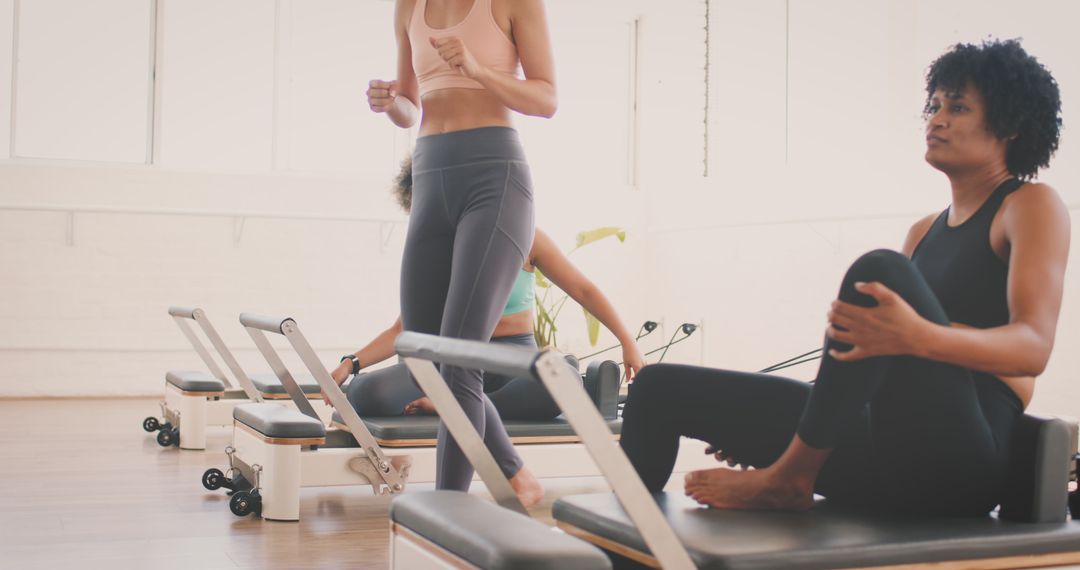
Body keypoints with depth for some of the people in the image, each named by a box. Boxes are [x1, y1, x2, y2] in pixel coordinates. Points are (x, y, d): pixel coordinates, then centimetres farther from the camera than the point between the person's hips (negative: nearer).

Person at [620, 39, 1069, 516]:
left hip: (958, 459, -7)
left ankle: (790, 477, -23)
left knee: (880, 271, -32)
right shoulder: (923, 231, 24)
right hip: (889, 452, 7)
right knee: (661, 387, 0)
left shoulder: (1032, 205, 3)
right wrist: (760, 432, 17)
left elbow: (1034, 346, -13)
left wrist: (920, 337, -33)